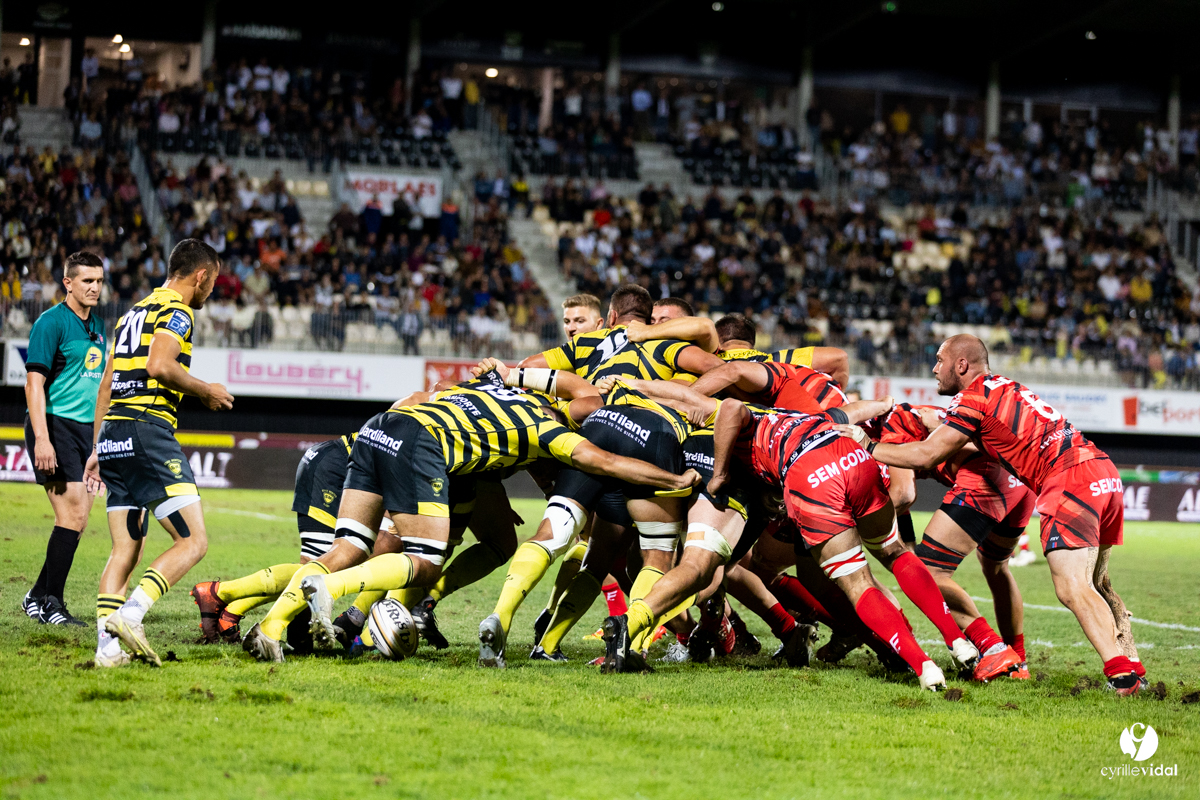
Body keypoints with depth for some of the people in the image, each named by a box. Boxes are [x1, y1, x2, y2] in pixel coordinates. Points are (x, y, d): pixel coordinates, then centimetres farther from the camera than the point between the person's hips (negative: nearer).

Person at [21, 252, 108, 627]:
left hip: (87, 430, 8)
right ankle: (49, 602, -4)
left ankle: (39, 596, 16)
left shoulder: (98, 326, 16)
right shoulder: (51, 322, -8)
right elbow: (34, 383, -14)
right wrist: (41, 439, -22)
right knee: (73, 516, -13)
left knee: (76, 520, 6)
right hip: (56, 426, -8)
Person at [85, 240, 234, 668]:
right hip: (149, 430, -9)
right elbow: (160, 366, -19)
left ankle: (109, 647, 0)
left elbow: (106, 384, 24)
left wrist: (98, 449, 27)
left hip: (112, 433, 9)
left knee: (125, 549, 10)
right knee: (193, 541, -8)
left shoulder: (134, 311, 24)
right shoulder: (177, 311, -2)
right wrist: (205, 391, -3)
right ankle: (129, 614, -23)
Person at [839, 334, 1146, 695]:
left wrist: (867, 446, 7)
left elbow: (926, 456, -2)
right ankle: (1133, 667, 16)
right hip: (1104, 473, 9)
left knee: (1073, 589, -14)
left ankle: (1121, 673, -25)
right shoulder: (1004, 388, 26)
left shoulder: (974, 397, -1)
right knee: (1095, 585, 19)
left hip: (1070, 481, -9)